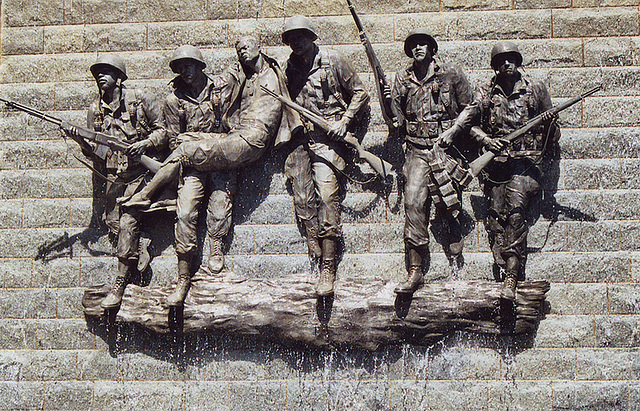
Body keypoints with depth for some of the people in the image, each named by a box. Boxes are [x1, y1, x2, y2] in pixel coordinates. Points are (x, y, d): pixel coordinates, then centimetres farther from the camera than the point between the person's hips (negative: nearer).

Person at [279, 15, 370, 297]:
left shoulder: (333, 62, 3)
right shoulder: (288, 69, 15)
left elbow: (359, 93, 8)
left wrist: (345, 122, -4)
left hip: (326, 137, -5)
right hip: (298, 139, 5)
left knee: (326, 195, -17)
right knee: (302, 199, -6)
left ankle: (328, 268, -17)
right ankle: (318, 254, -1)